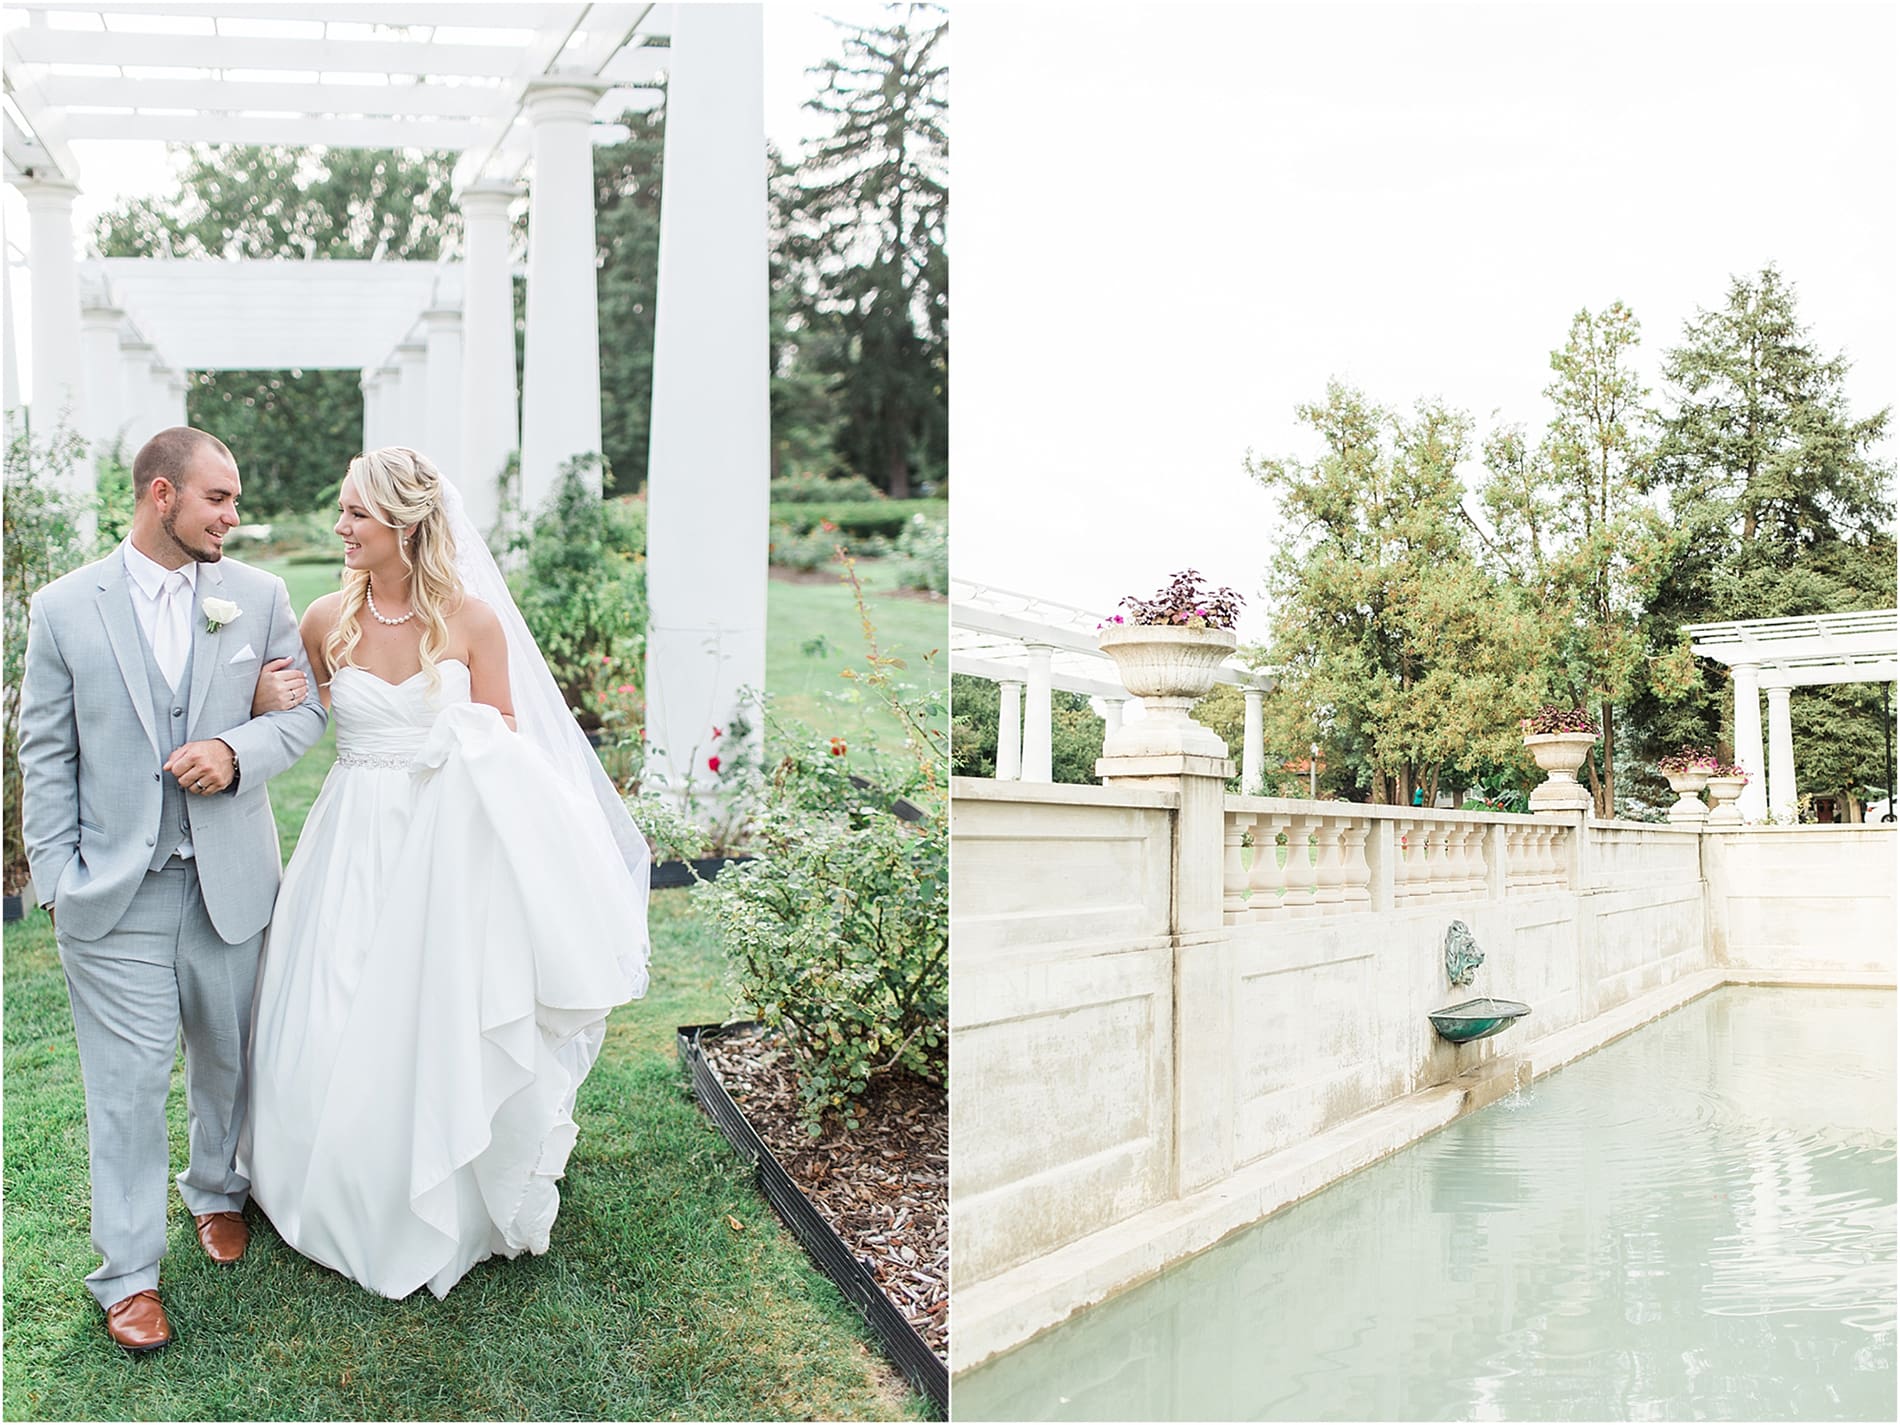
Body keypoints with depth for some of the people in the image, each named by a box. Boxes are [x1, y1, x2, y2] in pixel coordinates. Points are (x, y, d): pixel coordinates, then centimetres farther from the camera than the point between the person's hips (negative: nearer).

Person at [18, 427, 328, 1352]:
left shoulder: (257, 597, 1)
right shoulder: (64, 608, -3)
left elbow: (305, 709, 4)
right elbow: (46, 753, 0)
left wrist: (238, 749, -16)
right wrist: (57, 876, -5)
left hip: (231, 881, 3)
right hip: (115, 891, -2)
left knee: (228, 1057, 17)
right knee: (130, 1080, 0)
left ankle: (217, 1190, 43)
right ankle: (129, 1273, 13)